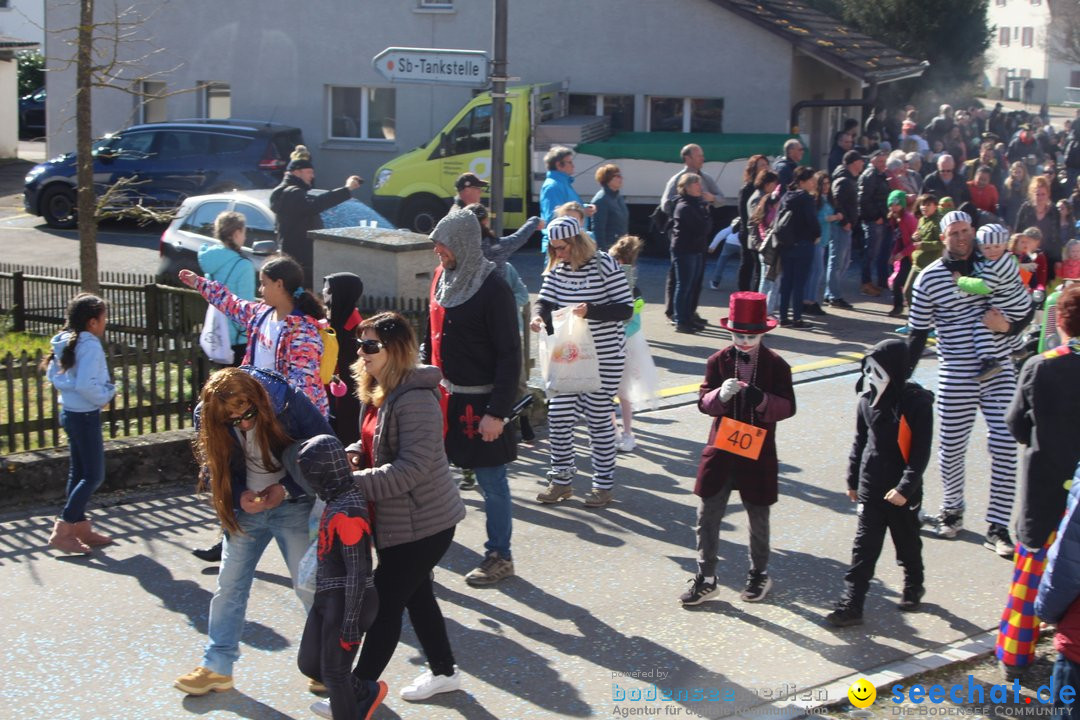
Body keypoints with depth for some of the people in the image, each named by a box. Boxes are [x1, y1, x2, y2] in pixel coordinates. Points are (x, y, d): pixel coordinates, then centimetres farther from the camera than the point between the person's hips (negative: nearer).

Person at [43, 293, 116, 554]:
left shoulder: (64, 342, 6)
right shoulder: (90, 346, -21)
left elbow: (54, 375, 13)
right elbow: (86, 384, -29)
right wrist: (106, 396, -13)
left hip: (69, 412, 9)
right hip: (86, 415, -9)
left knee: (78, 472, 17)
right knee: (94, 476, -2)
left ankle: (81, 527, 25)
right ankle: (61, 531, -3)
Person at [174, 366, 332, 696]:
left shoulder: (289, 403, -23)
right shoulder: (207, 416, -14)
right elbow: (214, 470, -1)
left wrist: (286, 488, -21)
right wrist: (239, 496, -20)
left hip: (292, 505, -3)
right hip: (246, 508, 3)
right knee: (229, 586, 5)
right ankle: (217, 666, 18)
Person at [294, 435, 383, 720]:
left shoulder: (347, 512, -23)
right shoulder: (340, 499, 7)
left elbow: (357, 572, -22)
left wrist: (350, 622, -19)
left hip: (346, 601, -10)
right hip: (326, 597, 10)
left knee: (334, 673, 3)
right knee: (308, 663, 16)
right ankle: (367, 693, 33)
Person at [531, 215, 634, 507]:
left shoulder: (604, 265, -13)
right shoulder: (556, 269, 4)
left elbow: (626, 308, -15)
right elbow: (545, 301, 1)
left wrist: (591, 310, -28)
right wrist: (538, 316, -22)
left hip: (604, 358, -5)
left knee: (599, 419, 3)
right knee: (558, 416, 4)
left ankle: (604, 484, 17)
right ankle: (561, 480, 19)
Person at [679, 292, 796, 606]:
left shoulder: (777, 365, -6)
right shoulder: (718, 361, -2)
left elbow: (787, 407, -10)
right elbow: (704, 401, -6)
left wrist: (762, 400, -29)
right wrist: (720, 395, -28)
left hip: (758, 454, -1)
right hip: (721, 450, 1)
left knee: (758, 518, 14)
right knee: (707, 515, 2)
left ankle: (759, 575, 32)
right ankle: (705, 579, 12)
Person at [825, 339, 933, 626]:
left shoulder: (917, 403, -15)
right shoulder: (869, 399, 0)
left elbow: (920, 452, -15)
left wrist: (905, 487, -20)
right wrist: (853, 479, 14)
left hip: (902, 493, -4)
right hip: (870, 488, 4)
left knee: (908, 543, 16)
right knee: (864, 547, 1)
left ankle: (913, 587, 40)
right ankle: (851, 605, 0)